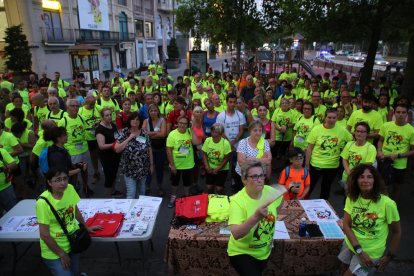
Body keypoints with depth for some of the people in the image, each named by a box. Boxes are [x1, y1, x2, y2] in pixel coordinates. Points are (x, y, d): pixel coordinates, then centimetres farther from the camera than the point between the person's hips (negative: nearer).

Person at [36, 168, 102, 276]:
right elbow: (44, 235, -19)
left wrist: (86, 227, 17)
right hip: (54, 251, -5)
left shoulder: (70, 189, -10)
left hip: (73, 242, 5)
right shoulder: (43, 202, -25)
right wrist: (62, 254, -10)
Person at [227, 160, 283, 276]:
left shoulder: (270, 191, -14)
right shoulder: (237, 201, -29)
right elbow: (236, 234, -39)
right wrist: (256, 217, -53)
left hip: (265, 251, 5)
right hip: (242, 253, -5)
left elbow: (277, 205, 10)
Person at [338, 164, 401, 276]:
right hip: (350, 244, 4)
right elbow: (346, 225, -10)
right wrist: (359, 250, -19)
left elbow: (397, 232, -10)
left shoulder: (387, 203, -23)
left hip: (371, 252, -4)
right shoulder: (352, 198, -9)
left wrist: (390, 256, -5)